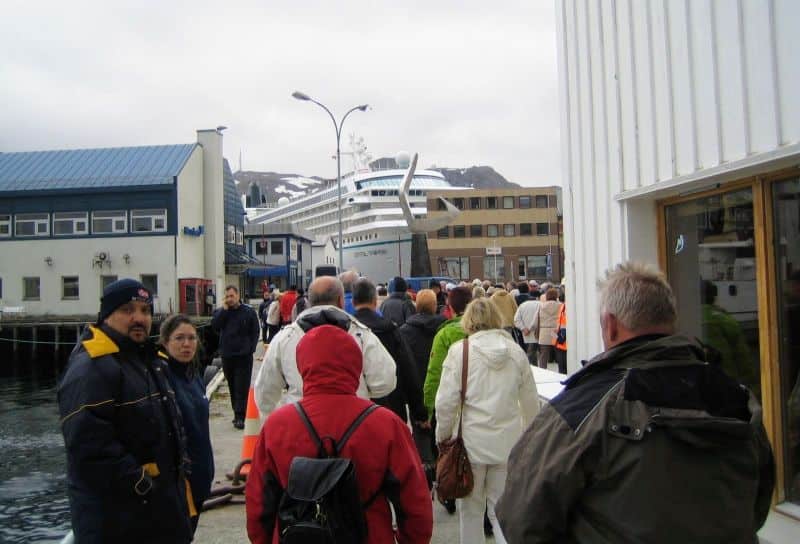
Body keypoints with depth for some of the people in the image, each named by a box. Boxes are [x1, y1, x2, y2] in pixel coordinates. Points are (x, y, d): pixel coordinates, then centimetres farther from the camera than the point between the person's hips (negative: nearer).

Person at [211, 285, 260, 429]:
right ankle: (238, 413, 23)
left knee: (242, 387, -6)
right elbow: (214, 325, -10)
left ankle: (240, 416, -6)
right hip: (227, 356, 4)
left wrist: (250, 348, -8)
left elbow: (255, 332, 1)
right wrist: (224, 309, -11)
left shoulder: (248, 311, -1)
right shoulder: (220, 312, 8)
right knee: (232, 386, 12)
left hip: (243, 356, -4)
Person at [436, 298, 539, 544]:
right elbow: (531, 402, 7)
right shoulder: (516, 351, 1)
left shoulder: (459, 350, -9)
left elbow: (446, 401, -10)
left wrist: (442, 435, 5)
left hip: (472, 440, -2)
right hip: (508, 442, 3)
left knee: (470, 508, 15)